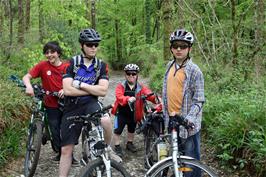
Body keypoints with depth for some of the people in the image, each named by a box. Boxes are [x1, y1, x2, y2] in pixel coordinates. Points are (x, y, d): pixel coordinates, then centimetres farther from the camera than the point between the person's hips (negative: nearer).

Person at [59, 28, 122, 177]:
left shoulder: (102, 66, 0)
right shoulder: (71, 63, -5)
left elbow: (103, 91, -12)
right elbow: (67, 90, -16)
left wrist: (80, 84, -15)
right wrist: (93, 89, -12)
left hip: (91, 104, 0)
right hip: (72, 108, 0)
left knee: (106, 120, -34)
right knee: (66, 149, 3)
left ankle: (108, 149, -4)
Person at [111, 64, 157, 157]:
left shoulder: (141, 87, -7)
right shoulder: (121, 86, -13)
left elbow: (149, 94, -22)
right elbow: (119, 97, -30)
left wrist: (156, 99, -44)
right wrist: (128, 99, -51)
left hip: (133, 114, 3)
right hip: (121, 113, -3)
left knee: (131, 129, 23)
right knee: (117, 130, 1)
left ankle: (130, 143, 46)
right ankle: (117, 147, 20)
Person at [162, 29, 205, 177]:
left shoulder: (194, 70, -14)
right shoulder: (170, 66, 7)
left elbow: (199, 101, -16)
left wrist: (189, 118, -29)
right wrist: (166, 112, 13)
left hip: (187, 124, -6)